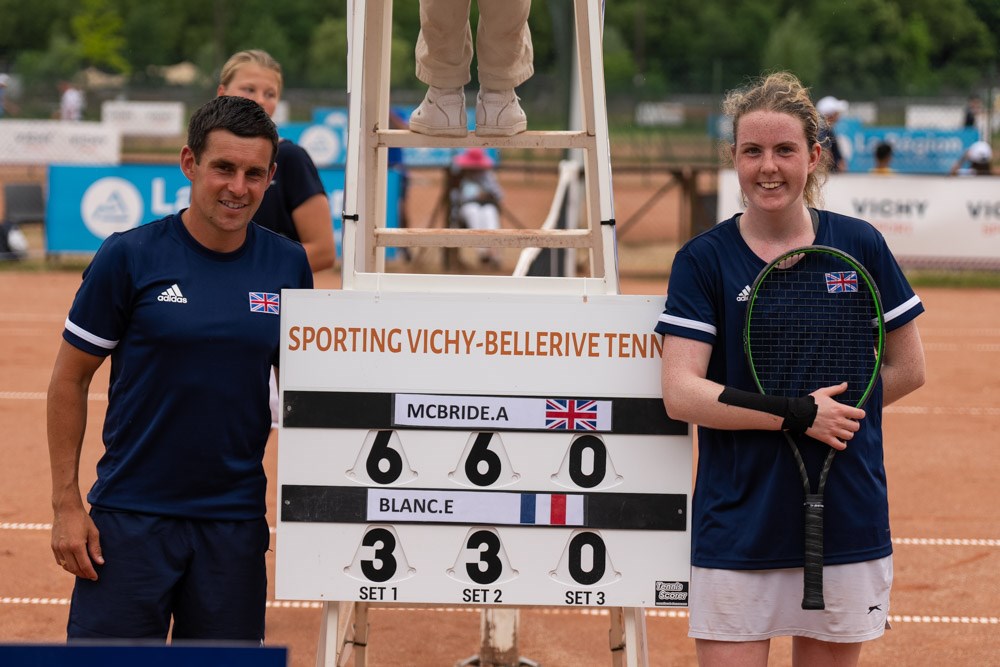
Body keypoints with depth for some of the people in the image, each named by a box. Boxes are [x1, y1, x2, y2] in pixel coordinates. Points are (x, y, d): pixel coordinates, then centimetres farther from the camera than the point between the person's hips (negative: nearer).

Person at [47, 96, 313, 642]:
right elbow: (70, 379, 0)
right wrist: (66, 504, -5)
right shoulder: (128, 257, -6)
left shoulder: (288, 265, 4)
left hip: (237, 519, 3)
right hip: (131, 515, -3)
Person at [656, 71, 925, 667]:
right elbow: (681, 394, -10)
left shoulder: (859, 245, 3)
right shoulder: (704, 259, -2)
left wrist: (830, 409, -2)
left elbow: (909, 369, 10)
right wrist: (795, 413, -17)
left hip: (848, 521, 2)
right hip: (737, 524, -2)